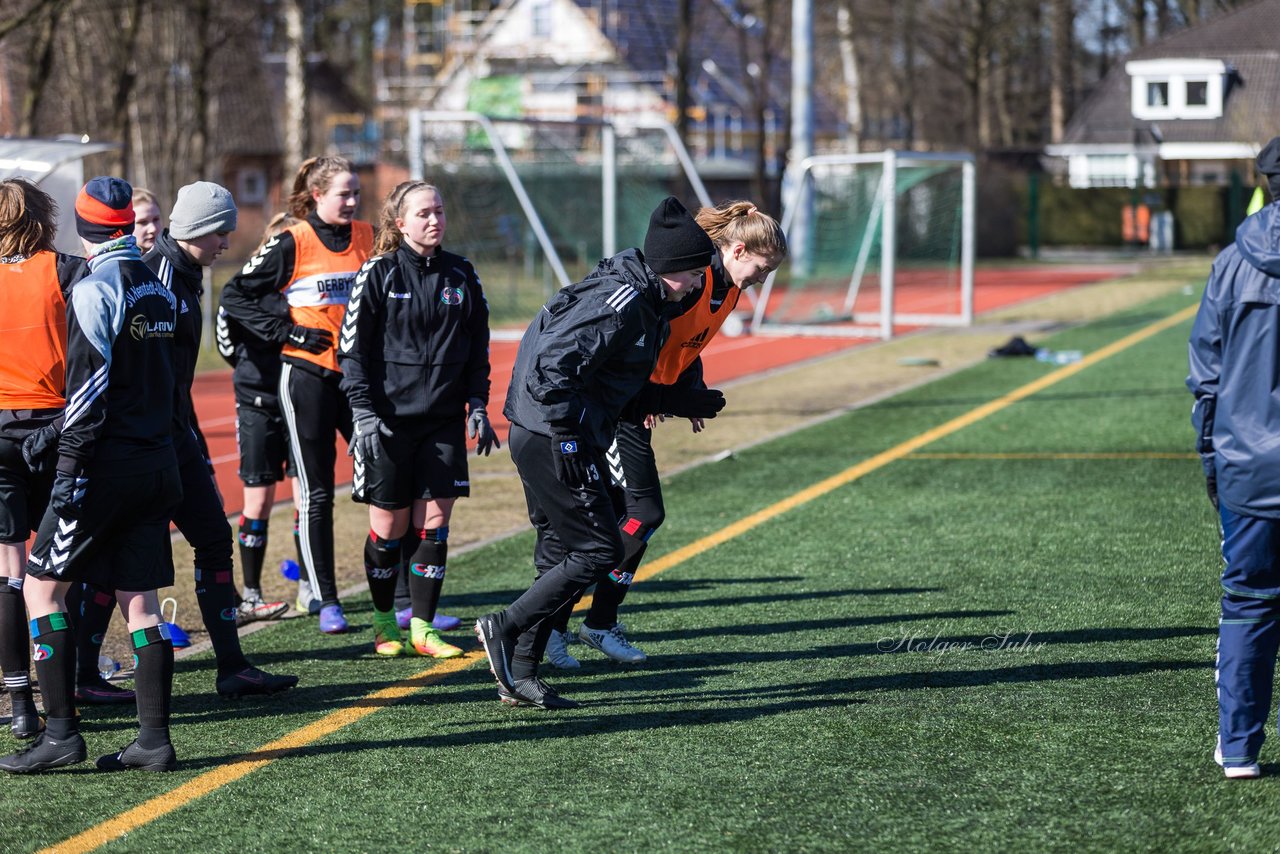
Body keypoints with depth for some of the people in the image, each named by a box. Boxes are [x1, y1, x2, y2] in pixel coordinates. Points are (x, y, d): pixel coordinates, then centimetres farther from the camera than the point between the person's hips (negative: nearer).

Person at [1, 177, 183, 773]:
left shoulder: (94, 289, -11)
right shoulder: (157, 289, 12)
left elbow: (89, 386, -17)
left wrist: (69, 466, -17)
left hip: (107, 462, -7)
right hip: (156, 464, 7)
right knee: (139, 600, 8)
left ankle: (61, 732, -4)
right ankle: (153, 740, 5)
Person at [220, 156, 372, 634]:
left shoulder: (367, 237, 6)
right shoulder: (294, 244, -6)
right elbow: (235, 296, -4)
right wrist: (287, 332, -10)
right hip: (308, 375, -4)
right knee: (317, 492, 4)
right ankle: (326, 602, 12)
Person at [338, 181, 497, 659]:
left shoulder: (461, 275, 8)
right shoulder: (379, 274, -4)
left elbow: (478, 347, 15)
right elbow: (352, 347, -4)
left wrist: (477, 406, 8)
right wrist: (364, 412, -12)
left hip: (443, 421, 3)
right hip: (389, 420, -3)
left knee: (435, 521, -1)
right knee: (389, 525, 1)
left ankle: (423, 628, 6)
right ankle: (384, 623, 19)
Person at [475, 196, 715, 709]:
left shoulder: (645, 300, 11)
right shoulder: (620, 304, -20)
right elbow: (553, 364, -27)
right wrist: (567, 437, -23)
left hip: (538, 436, 11)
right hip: (552, 438, -11)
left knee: (560, 556, 13)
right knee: (600, 551, -6)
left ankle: (519, 676, 16)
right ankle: (506, 627, -3)